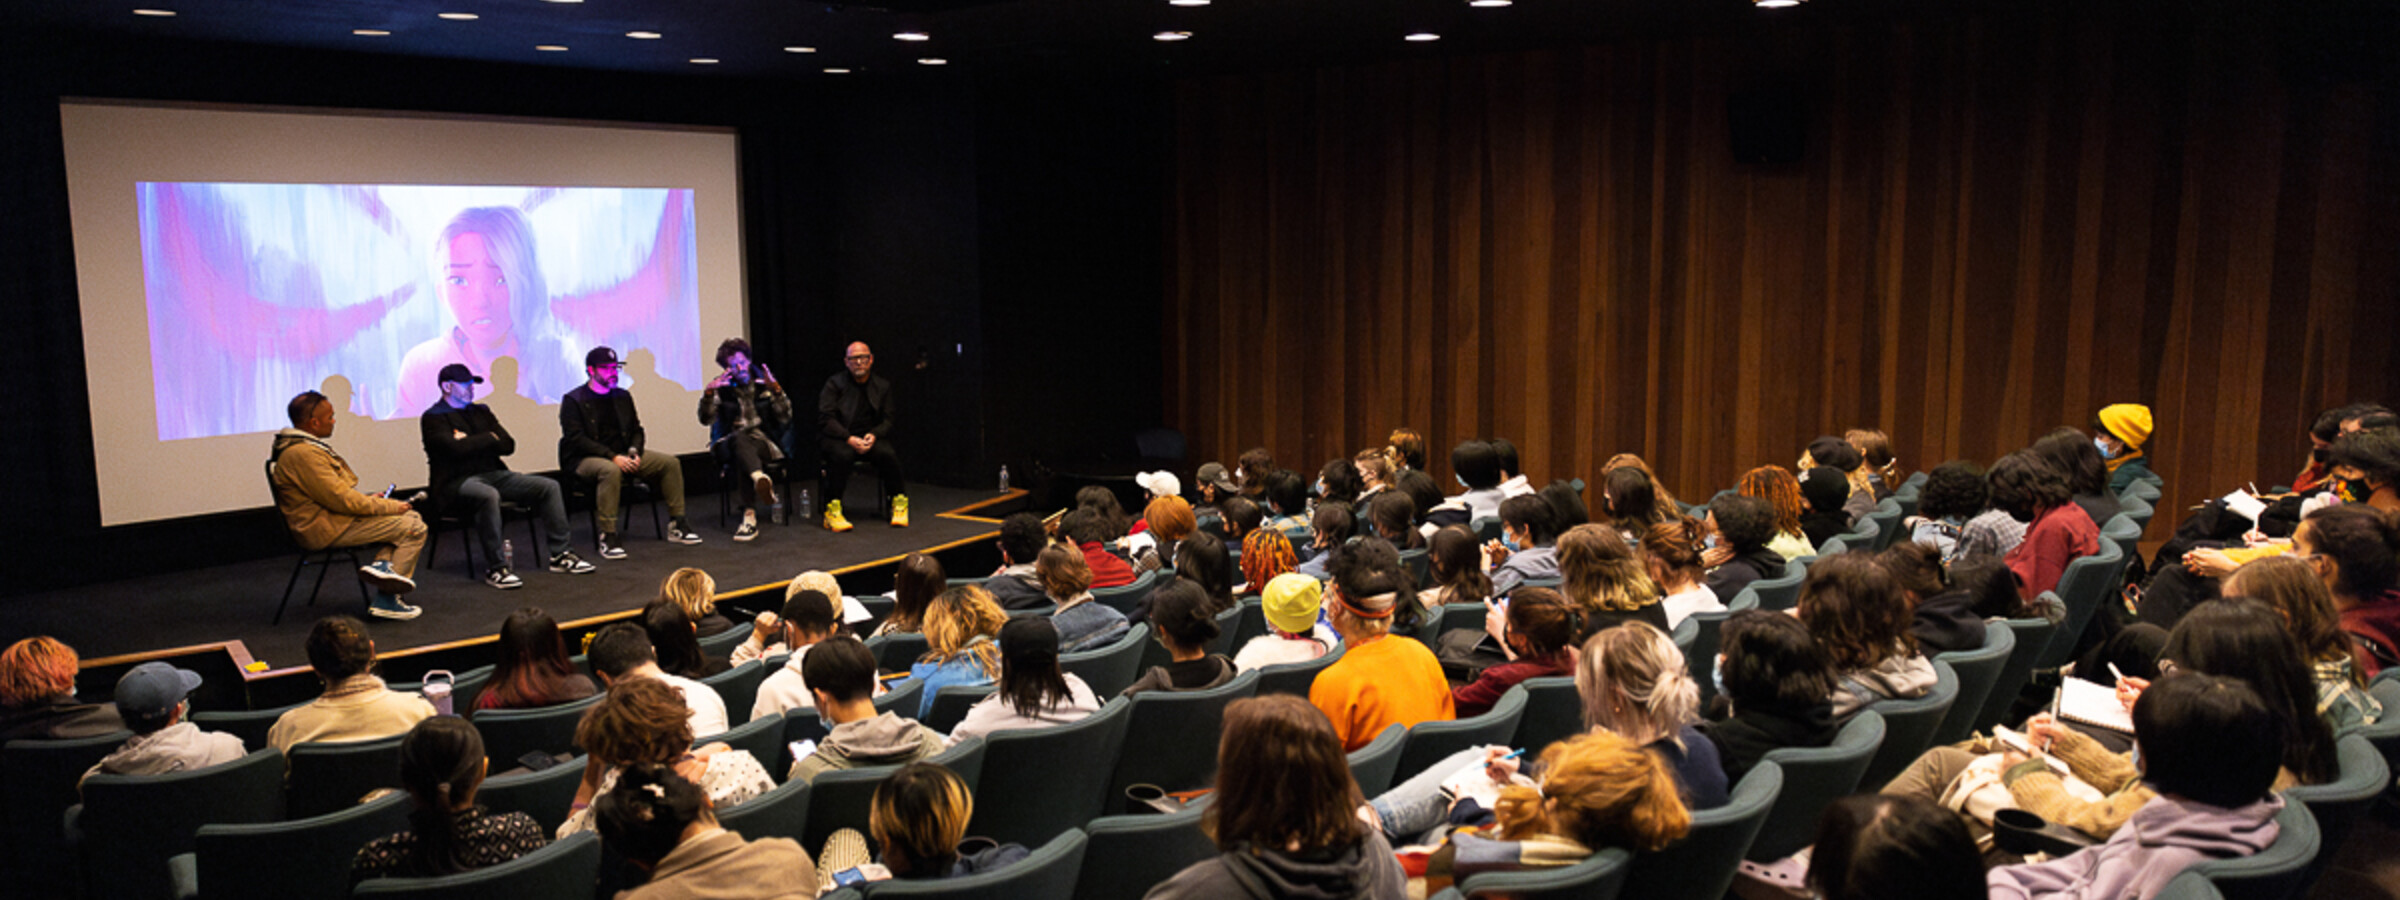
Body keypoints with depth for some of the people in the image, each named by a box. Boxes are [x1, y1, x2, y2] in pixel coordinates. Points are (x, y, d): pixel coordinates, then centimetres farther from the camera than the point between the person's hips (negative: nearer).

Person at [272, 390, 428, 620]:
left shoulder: (307, 447, 13)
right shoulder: (303, 454, -22)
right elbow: (341, 499, -22)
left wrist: (367, 499, 10)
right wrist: (389, 506, -14)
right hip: (325, 529, -11)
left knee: (409, 515, 12)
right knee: (414, 529, -12)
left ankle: (382, 563, -9)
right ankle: (386, 600, -10)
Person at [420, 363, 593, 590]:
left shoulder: (481, 411, 19)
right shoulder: (433, 418, -2)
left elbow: (507, 445, 9)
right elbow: (456, 448, -19)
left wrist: (474, 443, -6)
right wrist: (489, 438, -5)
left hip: (494, 474, 7)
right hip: (458, 481, -7)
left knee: (549, 487, -7)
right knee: (489, 495, -40)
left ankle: (558, 554, -3)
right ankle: (496, 568, -32)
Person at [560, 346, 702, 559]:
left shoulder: (622, 396, 15)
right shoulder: (573, 400, -5)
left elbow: (636, 430, 19)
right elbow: (575, 439, -15)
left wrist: (634, 452, -5)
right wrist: (613, 457, -23)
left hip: (621, 455, 7)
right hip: (584, 459, -7)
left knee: (670, 462, -7)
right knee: (610, 470, -41)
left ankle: (676, 526, -1)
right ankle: (608, 537, -37)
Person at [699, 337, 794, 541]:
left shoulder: (764, 384, 8)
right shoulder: (722, 388, 6)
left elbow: (785, 419, -2)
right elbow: (706, 419, -7)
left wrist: (777, 391, -17)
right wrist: (708, 394, -25)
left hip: (764, 444, 1)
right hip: (729, 445, 0)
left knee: (741, 456, -35)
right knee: (739, 439, -38)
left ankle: (750, 516, -49)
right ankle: (760, 478, -67)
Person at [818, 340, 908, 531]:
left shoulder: (882, 386, 10)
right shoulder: (834, 384, 1)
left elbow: (889, 420, 8)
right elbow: (826, 419, -7)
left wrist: (874, 435, -14)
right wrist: (849, 439, -21)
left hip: (869, 437, 2)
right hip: (837, 437, -2)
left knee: (887, 453, -29)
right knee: (841, 454, -36)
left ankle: (899, 504, -11)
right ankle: (832, 511, -29)